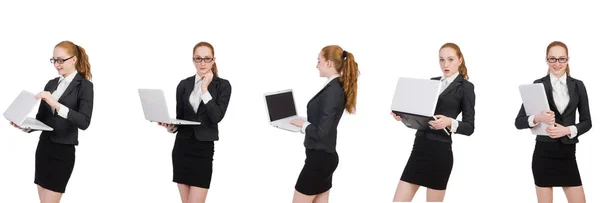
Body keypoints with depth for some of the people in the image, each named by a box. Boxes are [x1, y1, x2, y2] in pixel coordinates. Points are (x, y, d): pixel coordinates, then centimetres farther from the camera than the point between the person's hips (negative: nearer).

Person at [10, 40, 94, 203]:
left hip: (63, 152, -6)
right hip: (43, 147, 6)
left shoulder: (84, 86, -7)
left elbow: (84, 122, -20)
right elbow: (41, 118, 15)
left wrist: (56, 104, -28)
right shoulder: (51, 83, 11)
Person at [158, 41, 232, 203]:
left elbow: (217, 116, -12)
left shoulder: (222, 85, -1)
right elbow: (179, 117, 10)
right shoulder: (184, 84, 9)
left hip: (203, 148, -4)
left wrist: (205, 90, -12)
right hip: (181, 147, 4)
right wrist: (170, 126, -11)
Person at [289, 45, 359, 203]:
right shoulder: (336, 87, 7)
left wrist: (303, 124, -6)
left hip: (319, 158, -9)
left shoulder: (332, 91, -21)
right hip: (324, 156, 9)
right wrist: (305, 124, 5)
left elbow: (321, 132, -22)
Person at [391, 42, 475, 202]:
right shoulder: (432, 82, 15)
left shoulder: (466, 87, -2)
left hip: (440, 152, -6)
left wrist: (449, 122, -24)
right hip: (419, 148, 6)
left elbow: (469, 127, -5)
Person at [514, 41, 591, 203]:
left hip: (567, 153, 2)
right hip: (544, 153, -2)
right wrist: (537, 118, -24)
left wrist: (568, 130, -12)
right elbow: (519, 122, -5)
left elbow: (587, 121, 6)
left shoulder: (578, 86, 5)